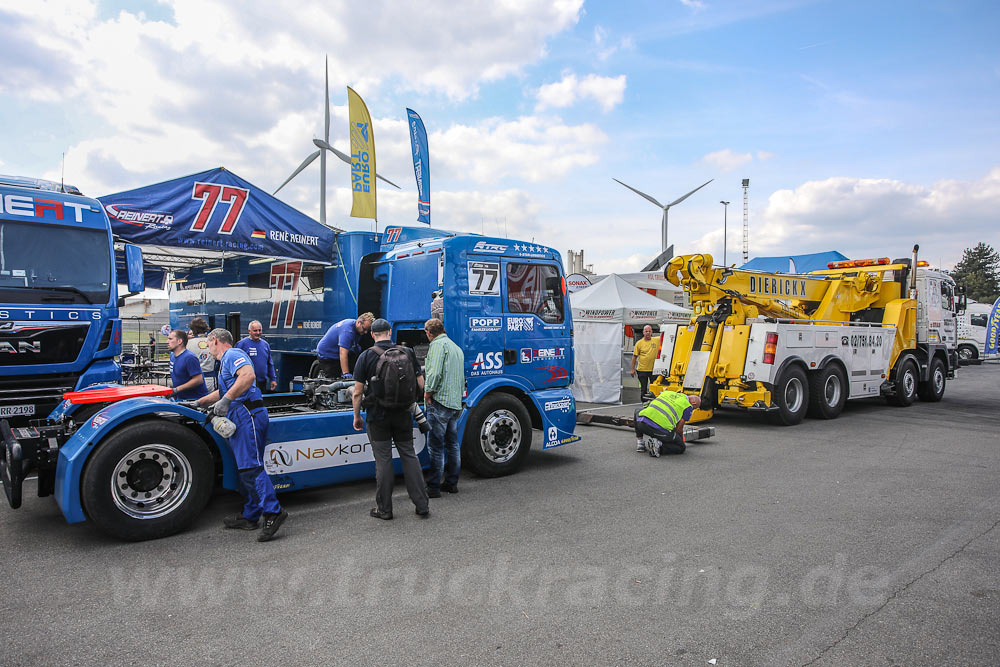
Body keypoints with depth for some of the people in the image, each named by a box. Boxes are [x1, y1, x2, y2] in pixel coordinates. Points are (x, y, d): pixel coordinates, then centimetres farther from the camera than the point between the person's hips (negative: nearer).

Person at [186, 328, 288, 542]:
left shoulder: (232, 354, -4)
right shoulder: (226, 361, 28)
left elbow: (248, 375, -24)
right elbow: (223, 391, 42)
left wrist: (226, 400, -22)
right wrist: (199, 402, 50)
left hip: (247, 414, -10)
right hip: (239, 418, 10)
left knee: (250, 467, -16)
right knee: (246, 468, 11)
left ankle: (273, 512, -19)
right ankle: (250, 516, 16)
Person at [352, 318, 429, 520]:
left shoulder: (366, 356, -7)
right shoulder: (408, 352, 1)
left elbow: (358, 392, -7)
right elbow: (421, 385, 2)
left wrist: (357, 416, 5)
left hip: (378, 415, -2)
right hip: (403, 414, 3)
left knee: (383, 460, 5)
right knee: (409, 456, 11)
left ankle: (384, 509, 13)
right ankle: (422, 506, 13)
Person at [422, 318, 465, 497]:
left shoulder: (437, 345, -9)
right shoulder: (456, 347, 21)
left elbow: (435, 373, -20)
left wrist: (428, 392, -9)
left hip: (440, 401, -9)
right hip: (456, 402, 9)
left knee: (436, 445, -5)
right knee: (452, 444, 14)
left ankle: (433, 487, -1)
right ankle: (451, 483, 22)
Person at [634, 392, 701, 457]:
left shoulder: (667, 392, 25)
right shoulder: (689, 406, 10)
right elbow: (679, 428, 11)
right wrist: (681, 439, 34)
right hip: (661, 430, -4)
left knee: (638, 411, 38)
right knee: (681, 448, 21)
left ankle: (640, 443, 27)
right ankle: (659, 446, -6)